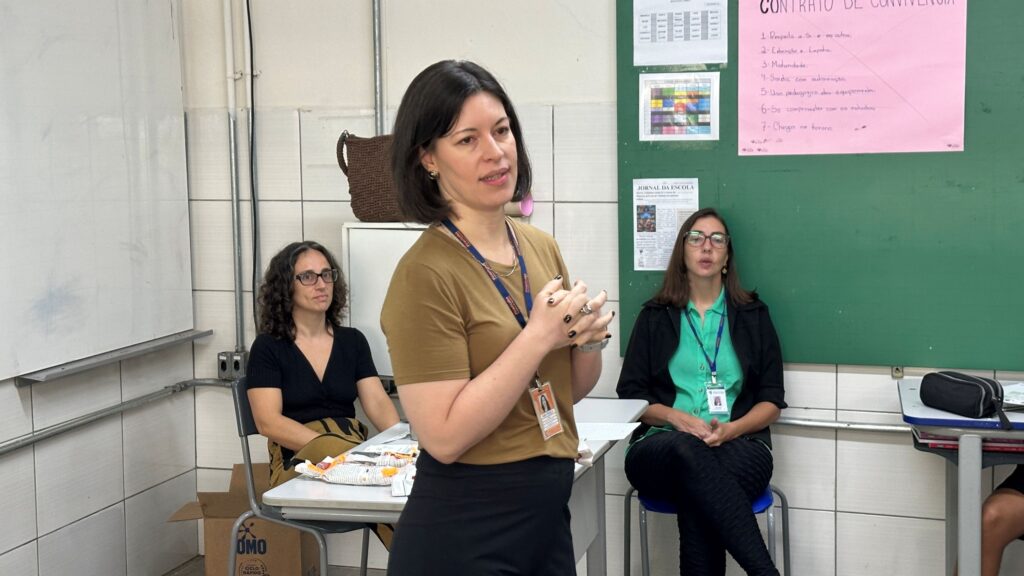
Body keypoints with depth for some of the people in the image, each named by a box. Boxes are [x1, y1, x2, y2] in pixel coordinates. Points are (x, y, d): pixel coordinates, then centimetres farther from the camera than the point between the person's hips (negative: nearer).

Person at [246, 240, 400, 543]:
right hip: (297, 460, -4)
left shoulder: (352, 341, 16)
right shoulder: (268, 347, 4)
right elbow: (268, 421, -7)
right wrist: (329, 446, -20)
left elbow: (378, 403, 7)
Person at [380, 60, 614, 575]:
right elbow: (444, 437, -21)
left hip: (549, 514, 7)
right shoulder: (425, 274, -17)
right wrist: (539, 336, -21)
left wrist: (589, 338, -6)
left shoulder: (541, 246, 4)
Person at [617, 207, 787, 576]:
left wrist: (730, 429, -10)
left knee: (696, 495, -38)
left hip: (738, 446, 0)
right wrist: (676, 417, -11)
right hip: (661, 448, 0)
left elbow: (772, 401, 11)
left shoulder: (753, 315, 16)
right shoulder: (655, 317, 15)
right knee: (688, 450, -39)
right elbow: (630, 395, 9)